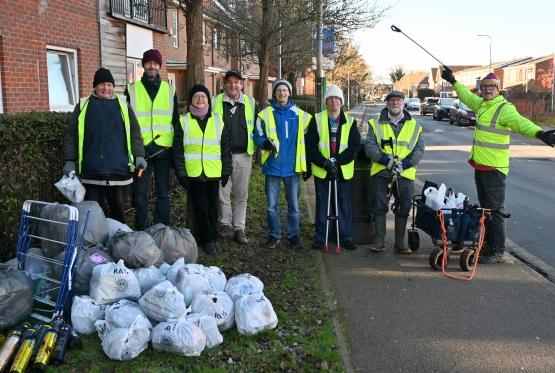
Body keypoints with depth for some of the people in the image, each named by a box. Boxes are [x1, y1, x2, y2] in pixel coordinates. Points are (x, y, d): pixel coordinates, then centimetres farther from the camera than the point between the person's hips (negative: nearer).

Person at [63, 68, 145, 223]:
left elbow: (134, 133, 8)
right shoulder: (83, 106, 8)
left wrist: (139, 155, -5)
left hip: (119, 170, 1)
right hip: (92, 171, 0)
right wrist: (69, 160, 1)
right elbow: (71, 135, 8)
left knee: (118, 210, 8)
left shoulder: (123, 106, 10)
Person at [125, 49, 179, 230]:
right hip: (140, 149, -1)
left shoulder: (170, 90, 9)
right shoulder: (132, 89, 5)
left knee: (163, 192, 7)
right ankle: (142, 232, 13)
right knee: (140, 193, 2)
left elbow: (176, 121, 12)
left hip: (164, 149, 1)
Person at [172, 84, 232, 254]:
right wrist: (181, 173, -5)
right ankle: (208, 240, 12)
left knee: (213, 206, 8)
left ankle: (213, 237, 23)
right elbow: (177, 150, 1)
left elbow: (226, 148, 9)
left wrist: (226, 171, 5)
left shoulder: (218, 120, 7)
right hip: (193, 174, -1)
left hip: (213, 173, 2)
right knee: (201, 207, 1)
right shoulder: (184, 121, 3)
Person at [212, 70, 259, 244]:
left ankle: (239, 229, 13)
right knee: (223, 192, 4)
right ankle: (225, 225, 19)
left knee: (241, 194, 6)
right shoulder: (214, 102, 2)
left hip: (243, 156, 1)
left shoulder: (251, 103, 7)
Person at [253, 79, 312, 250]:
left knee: (294, 204, 8)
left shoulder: (299, 114, 5)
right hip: (273, 166, -1)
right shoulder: (265, 114, 1)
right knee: (272, 205, 5)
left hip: (293, 166, 1)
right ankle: (274, 235, 19)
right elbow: (258, 136, 3)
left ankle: (293, 234, 21)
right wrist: (266, 143, -18)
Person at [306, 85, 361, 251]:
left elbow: (354, 146, -1)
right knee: (322, 204, 6)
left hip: (344, 170, 1)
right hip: (321, 170, -1)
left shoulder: (350, 121, 6)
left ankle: (346, 237, 15)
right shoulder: (317, 120, 2)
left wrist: (337, 160, -14)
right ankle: (320, 238, 15)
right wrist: (325, 162, -15)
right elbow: (311, 146, -3)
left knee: (344, 204, 6)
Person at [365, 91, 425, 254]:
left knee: (403, 209, 5)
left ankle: (400, 243, 16)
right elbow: (369, 145, -2)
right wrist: (383, 158, -19)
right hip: (380, 173, -1)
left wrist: (408, 162, -12)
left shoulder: (414, 126, 11)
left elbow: (419, 149, 6)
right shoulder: (376, 124, 7)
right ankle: (379, 241, 13)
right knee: (379, 207, 2)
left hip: (405, 174, 1)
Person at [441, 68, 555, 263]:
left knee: (495, 211, -5)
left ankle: (498, 251, 2)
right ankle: (488, 244, 28)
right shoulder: (481, 104, 11)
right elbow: (466, 95, 32)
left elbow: (520, 122, -33)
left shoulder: (504, 108, -15)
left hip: (494, 168, -9)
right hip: (480, 165, 9)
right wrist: (453, 81, 43)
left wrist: (539, 133, -51)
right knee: (485, 208, 17)